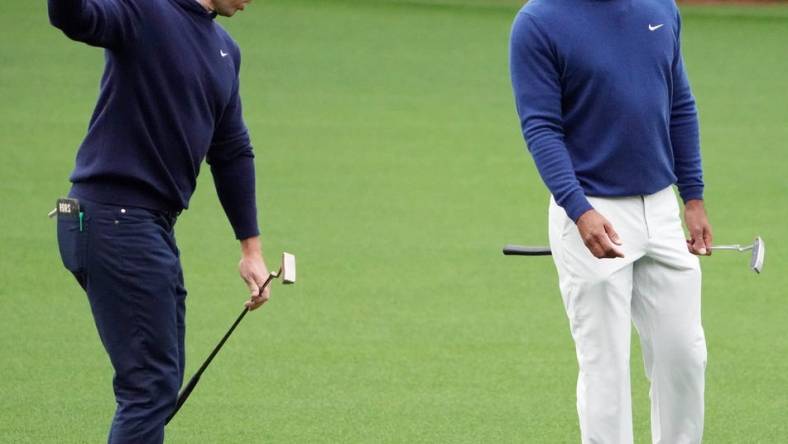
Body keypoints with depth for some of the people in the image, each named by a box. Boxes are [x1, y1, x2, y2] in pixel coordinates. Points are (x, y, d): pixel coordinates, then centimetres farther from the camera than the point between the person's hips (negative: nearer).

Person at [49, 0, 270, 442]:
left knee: (161, 379, 13)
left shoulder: (226, 51, 16)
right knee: (152, 382, -10)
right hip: (114, 218, -9)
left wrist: (252, 247, 21)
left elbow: (233, 152, 23)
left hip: (154, 223, 9)